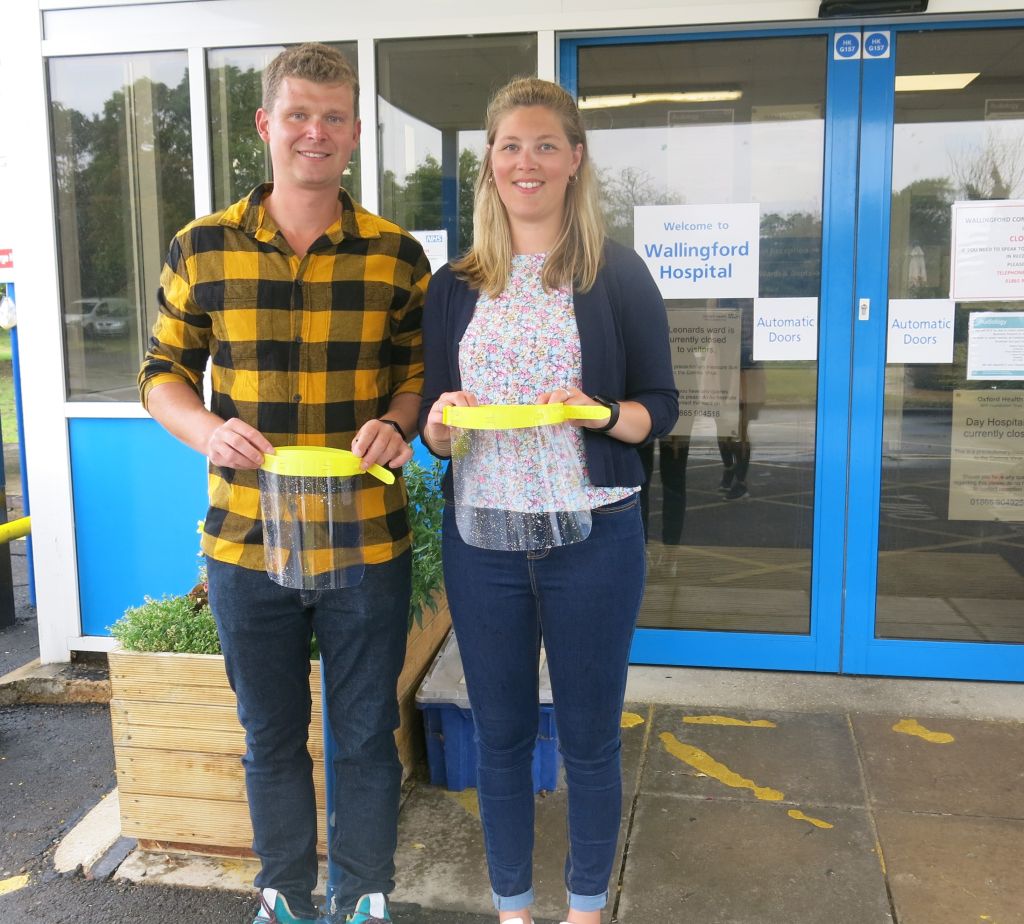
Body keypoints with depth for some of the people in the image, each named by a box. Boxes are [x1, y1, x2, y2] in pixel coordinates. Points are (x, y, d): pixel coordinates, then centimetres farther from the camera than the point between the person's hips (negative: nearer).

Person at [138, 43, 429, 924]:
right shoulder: (201, 249, 0)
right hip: (246, 544, 1)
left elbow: (421, 370, 7)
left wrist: (396, 424, -14)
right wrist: (208, 430, -14)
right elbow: (164, 373, 7)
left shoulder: (397, 254, -1)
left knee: (366, 736, 13)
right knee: (271, 737, 17)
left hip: (366, 545, 0)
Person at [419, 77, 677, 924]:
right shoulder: (455, 286, 7)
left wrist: (600, 415, -20)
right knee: (500, 733, 14)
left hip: (594, 536, -2)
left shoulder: (619, 275, 0)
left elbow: (661, 408, 0)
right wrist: (442, 426, -13)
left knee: (590, 735, 12)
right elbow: (433, 427, 10)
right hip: (482, 536, 2)